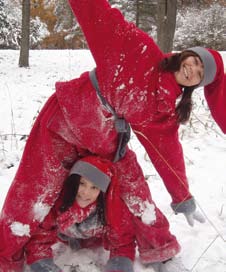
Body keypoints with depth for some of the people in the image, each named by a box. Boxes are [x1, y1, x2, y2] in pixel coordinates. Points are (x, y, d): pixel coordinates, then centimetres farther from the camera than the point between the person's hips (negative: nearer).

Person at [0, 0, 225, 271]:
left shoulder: (166, 110, -2)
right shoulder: (141, 51, -15)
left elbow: (168, 153, 3)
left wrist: (183, 198, 4)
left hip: (102, 142, 5)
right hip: (64, 118, -4)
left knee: (132, 182, 1)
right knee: (36, 190, -1)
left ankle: (156, 246, 22)